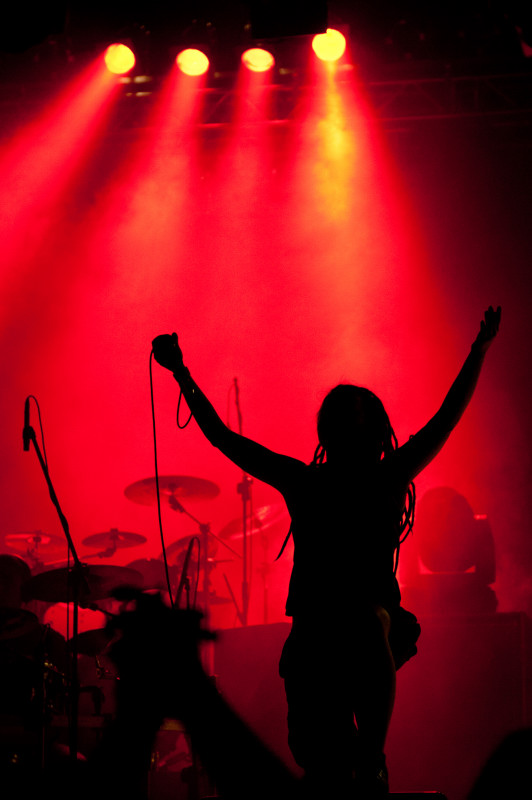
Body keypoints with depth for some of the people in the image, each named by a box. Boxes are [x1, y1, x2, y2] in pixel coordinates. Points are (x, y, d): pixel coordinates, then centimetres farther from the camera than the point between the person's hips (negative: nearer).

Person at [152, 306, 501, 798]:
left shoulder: (388, 479, 7)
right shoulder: (301, 480, 9)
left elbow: (448, 419, 3)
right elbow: (221, 436, 10)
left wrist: (481, 351, -2)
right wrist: (181, 375, 8)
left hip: (373, 621, 0)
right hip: (313, 637, 0)